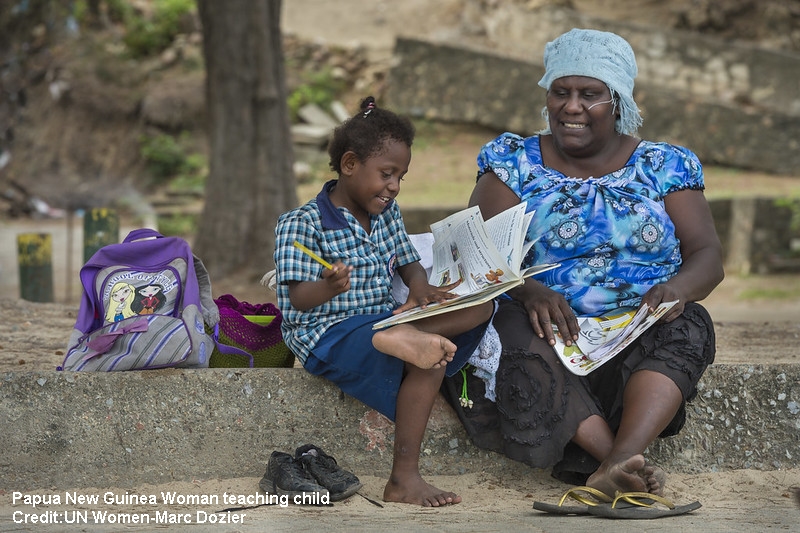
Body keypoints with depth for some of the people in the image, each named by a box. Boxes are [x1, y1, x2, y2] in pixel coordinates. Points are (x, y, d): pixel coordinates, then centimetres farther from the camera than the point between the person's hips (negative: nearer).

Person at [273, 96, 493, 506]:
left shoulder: (387, 213, 13)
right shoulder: (301, 225, -10)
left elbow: (409, 264, 13)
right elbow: (298, 299, -16)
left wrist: (420, 291, -12)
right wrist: (328, 288, -40)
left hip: (382, 319, 7)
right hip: (329, 333, -7)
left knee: (481, 305, -10)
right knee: (428, 357, -31)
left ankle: (404, 335, -34)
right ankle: (403, 478, -27)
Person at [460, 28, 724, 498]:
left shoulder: (664, 167, 12)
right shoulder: (515, 163, 10)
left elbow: (708, 256, 2)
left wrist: (679, 287, -23)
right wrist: (529, 290, -25)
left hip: (641, 330, 1)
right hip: (549, 326, -1)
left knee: (686, 331, -31)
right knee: (521, 344, -34)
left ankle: (618, 462, -50)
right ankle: (624, 465, -44)